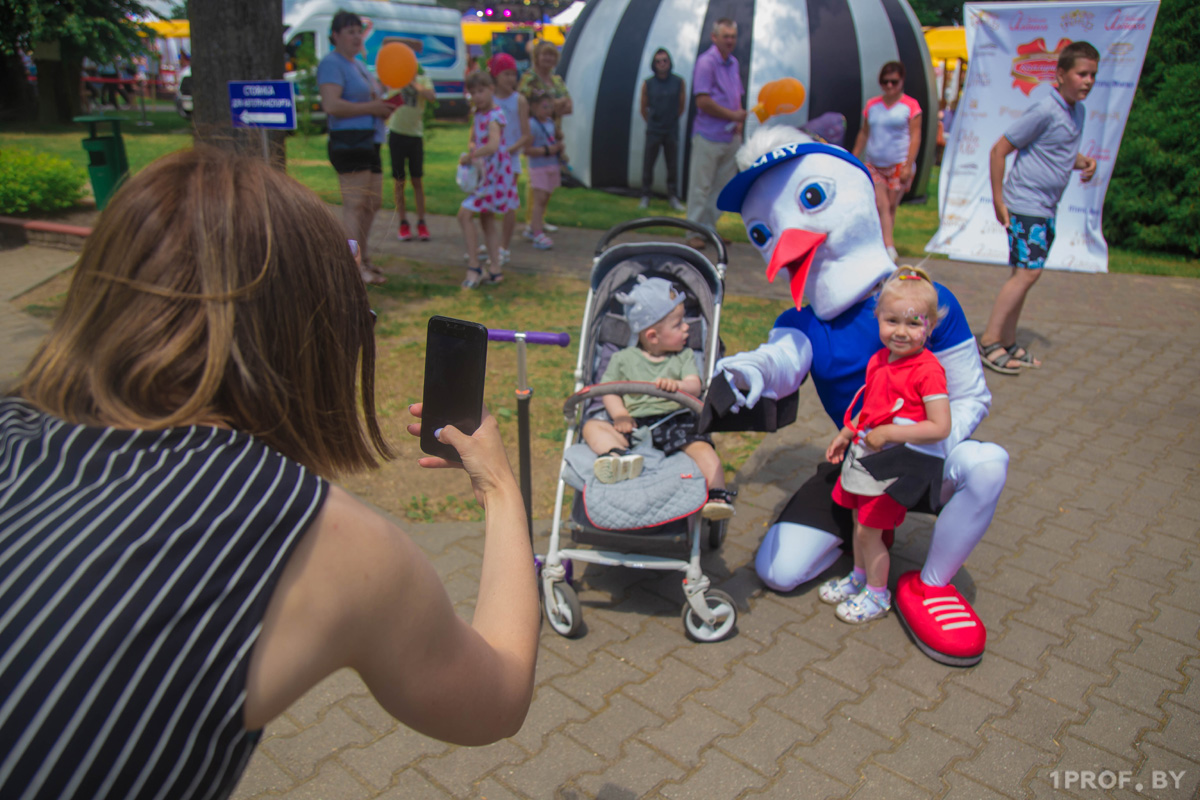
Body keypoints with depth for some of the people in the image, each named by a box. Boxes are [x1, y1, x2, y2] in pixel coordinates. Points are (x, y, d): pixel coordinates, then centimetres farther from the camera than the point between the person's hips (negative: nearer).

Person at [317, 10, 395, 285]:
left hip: (368, 143, 10)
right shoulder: (331, 64, -9)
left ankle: (362, 259, 26)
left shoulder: (358, 64, 21)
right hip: (348, 142, -10)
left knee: (373, 203, 15)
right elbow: (332, 105, -23)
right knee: (355, 205, -11)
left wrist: (382, 104, 8)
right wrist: (371, 108, -18)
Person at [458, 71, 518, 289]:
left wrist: (469, 157, -25)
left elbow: (493, 145, -33)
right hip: (483, 173, 10)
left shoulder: (494, 116, -17)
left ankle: (474, 268, -8)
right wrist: (471, 148, -1)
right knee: (487, 220, 13)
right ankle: (495, 270, 20)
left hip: (495, 172, -10)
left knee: (465, 214, -13)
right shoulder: (477, 115, 10)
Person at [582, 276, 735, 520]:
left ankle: (717, 496, -30)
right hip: (634, 425, 0)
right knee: (592, 427, -21)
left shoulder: (684, 356, 15)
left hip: (675, 421, 0)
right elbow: (609, 390, 9)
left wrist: (678, 386, -24)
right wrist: (619, 415, -12)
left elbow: (695, 386, 0)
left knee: (702, 447, -28)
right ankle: (618, 456, -48)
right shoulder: (623, 359, 12)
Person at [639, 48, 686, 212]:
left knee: (673, 165, 4)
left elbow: (682, 105, 9)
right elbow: (644, 108, 8)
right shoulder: (647, 84, -3)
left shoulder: (679, 82, -2)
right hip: (653, 131, 0)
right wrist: (652, 123, 12)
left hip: (672, 131, 0)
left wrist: (673, 120, 13)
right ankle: (645, 197, 15)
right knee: (648, 163, 3)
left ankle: (673, 198, 14)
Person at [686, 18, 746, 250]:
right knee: (701, 186, -3)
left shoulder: (733, 63, 14)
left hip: (730, 136, 8)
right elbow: (703, 101, -17)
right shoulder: (706, 62, -10)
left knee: (722, 186, 11)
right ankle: (695, 233, 5)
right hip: (708, 137, -8)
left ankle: (709, 228, 21)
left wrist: (739, 121, 1)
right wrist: (733, 115, -12)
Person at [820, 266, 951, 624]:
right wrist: (846, 434, 16)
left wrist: (888, 434, -23)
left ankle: (877, 594, 24)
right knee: (860, 523, 21)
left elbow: (940, 427, -24)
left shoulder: (927, 370, -20)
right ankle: (859, 576, 43)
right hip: (863, 454, 7)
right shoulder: (878, 360, 4)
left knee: (869, 531, 2)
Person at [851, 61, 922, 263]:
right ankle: (889, 248, -16)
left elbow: (915, 136, -5)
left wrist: (908, 165, -13)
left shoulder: (910, 105, 0)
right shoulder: (872, 105, 10)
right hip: (873, 164, 2)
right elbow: (864, 133, 16)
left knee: (891, 207, 2)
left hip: (898, 165, -2)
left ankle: (882, 245, 13)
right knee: (881, 205, -11)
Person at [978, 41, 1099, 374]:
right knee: (1028, 271, -15)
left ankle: (1007, 342, 16)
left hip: (1047, 209, 9)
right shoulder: (1044, 111, -14)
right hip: (1025, 205, -9)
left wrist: (1084, 161, 5)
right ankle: (989, 340, -10)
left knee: (1025, 273, 9)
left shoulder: (1078, 112, 13)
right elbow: (999, 150, -14)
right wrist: (998, 201, -14)